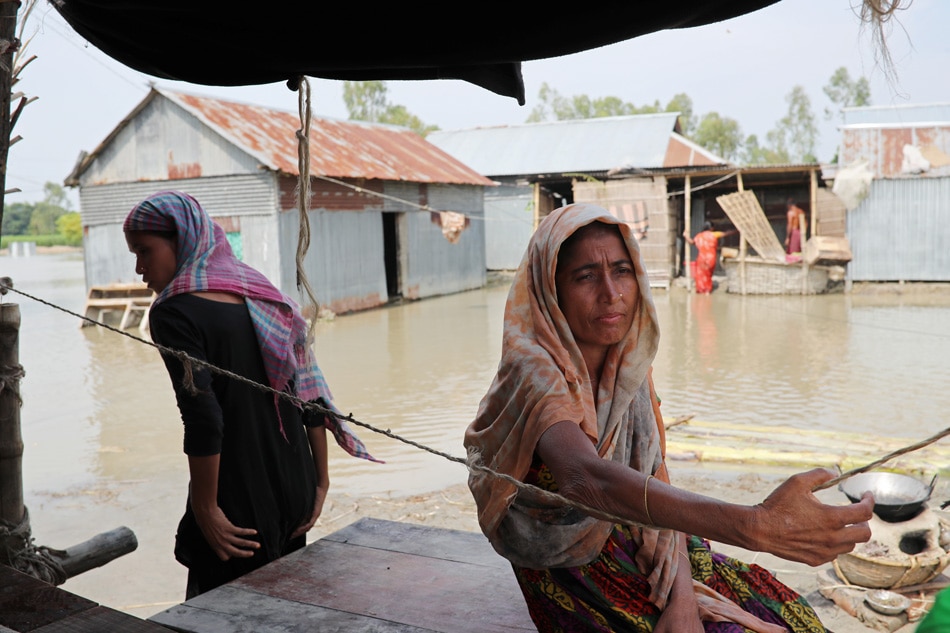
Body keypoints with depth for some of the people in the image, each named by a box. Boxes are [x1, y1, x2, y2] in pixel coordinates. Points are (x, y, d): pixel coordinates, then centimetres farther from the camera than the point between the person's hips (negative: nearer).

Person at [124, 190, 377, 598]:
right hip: (296, 496, 7)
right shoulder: (261, 295, 8)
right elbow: (311, 396, 7)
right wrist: (320, 482, 11)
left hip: (238, 511, -7)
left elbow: (204, 421, -20)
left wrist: (205, 509, -10)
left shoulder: (173, 313, -12)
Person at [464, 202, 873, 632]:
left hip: (634, 543, 6)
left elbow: (656, 484, -3)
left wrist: (683, 597, -19)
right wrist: (754, 526, -53)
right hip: (570, 575, -6)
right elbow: (586, 479, -43)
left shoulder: (631, 368, -3)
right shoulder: (532, 371, -25)